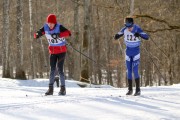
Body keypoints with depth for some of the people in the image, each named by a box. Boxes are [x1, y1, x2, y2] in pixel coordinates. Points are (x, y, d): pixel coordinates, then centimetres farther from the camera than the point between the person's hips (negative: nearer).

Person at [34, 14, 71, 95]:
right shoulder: (45, 28, -8)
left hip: (61, 51, -4)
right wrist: (37, 34, -30)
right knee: (52, 70, 4)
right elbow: (36, 35, -5)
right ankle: (50, 89, 7)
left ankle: (63, 88, 1)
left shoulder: (59, 27, -21)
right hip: (52, 51, 4)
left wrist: (58, 35, -48)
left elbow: (68, 33, -36)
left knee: (60, 69, -8)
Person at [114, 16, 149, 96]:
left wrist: (139, 35, -42)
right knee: (129, 71, 6)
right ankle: (130, 89, 14)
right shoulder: (124, 30, -10)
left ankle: (138, 90, -5)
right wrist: (116, 36, -26)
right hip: (128, 52, 4)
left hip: (136, 52, -4)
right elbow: (116, 37, -1)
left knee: (135, 71, -11)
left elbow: (147, 37, -25)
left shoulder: (137, 29, -19)